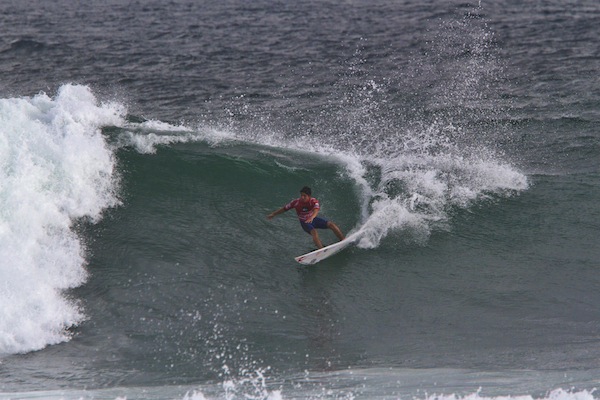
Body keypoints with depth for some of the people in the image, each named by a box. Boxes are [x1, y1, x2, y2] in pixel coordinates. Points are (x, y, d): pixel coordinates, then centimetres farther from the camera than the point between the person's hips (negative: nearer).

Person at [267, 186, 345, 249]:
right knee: (314, 232, -32)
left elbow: (316, 210, -43)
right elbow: (284, 209, -6)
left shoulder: (314, 201, -22)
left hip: (313, 219, 2)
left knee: (331, 224, -13)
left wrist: (311, 217, -64)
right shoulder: (296, 202, -19)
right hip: (305, 223, -2)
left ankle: (344, 240, -1)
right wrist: (273, 214, 0)